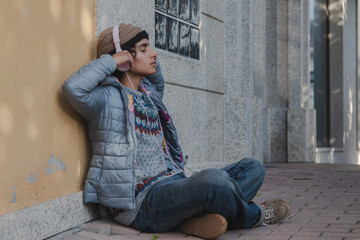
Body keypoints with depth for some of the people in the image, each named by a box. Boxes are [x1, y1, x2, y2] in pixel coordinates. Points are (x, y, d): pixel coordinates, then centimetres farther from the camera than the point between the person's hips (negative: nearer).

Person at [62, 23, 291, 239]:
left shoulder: (148, 92, 18)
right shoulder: (109, 98, -7)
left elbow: (158, 80, 43)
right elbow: (74, 87, -28)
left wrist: (152, 60, 22)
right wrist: (111, 60, -15)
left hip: (173, 183, 9)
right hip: (142, 201, -9)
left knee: (253, 168, 6)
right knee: (214, 180, -35)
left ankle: (201, 217, -19)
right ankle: (254, 215, -2)